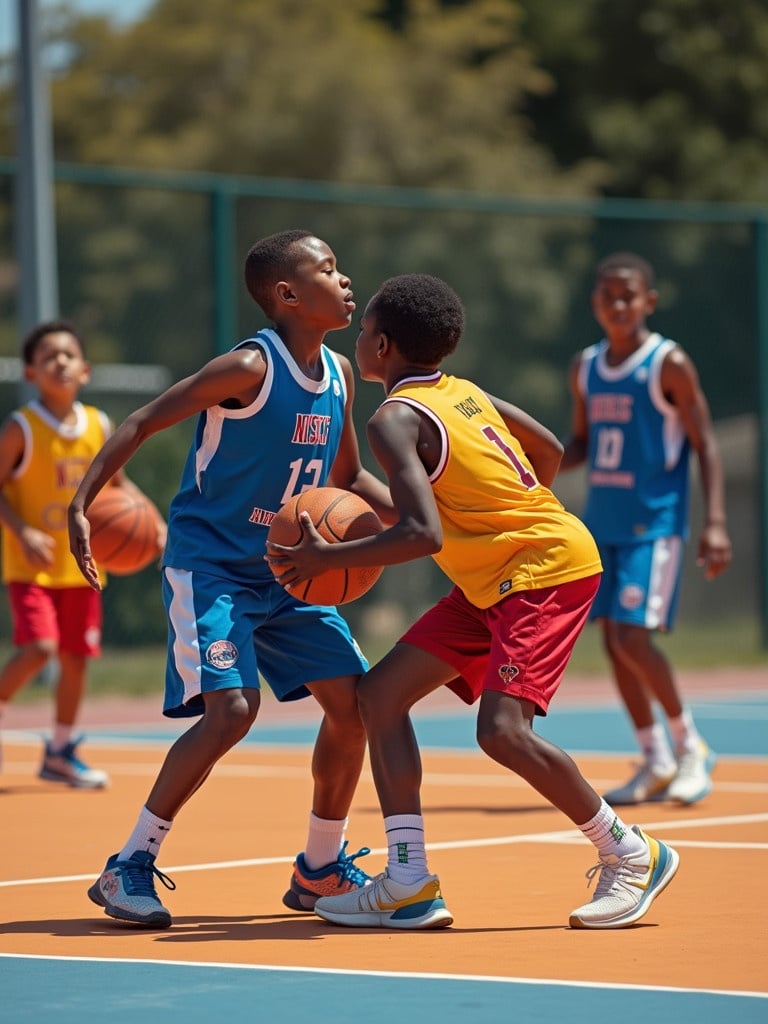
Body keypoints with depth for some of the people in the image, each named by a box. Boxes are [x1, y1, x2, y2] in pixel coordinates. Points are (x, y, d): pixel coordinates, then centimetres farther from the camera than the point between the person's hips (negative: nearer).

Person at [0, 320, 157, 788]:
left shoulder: (99, 425, 2)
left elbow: (116, 482, 15)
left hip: (81, 563, 5)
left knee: (77, 656, 8)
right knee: (39, 648, -21)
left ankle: (61, 752, 23)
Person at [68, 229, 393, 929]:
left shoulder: (338, 373, 4)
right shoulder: (249, 367, -18)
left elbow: (347, 476, 17)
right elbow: (141, 424, -16)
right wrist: (81, 506, -26)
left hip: (287, 570, 8)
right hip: (211, 566, -8)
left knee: (354, 702, 2)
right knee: (232, 709, -22)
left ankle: (321, 869, 20)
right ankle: (129, 867, -10)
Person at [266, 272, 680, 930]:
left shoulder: (396, 418, -17)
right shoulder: (465, 393, 9)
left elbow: (423, 534, -27)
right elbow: (550, 450, 20)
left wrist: (328, 559, -20)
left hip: (548, 568, -10)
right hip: (491, 583, 10)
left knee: (502, 729, -22)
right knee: (381, 693, 4)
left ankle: (632, 856, -3)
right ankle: (409, 884, 0)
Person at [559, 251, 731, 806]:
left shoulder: (669, 364, -7)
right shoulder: (586, 368, 10)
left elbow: (705, 444, -7)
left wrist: (715, 523, -15)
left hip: (654, 523, -6)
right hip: (602, 523, 6)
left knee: (633, 636, -14)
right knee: (615, 641, 5)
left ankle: (690, 745, 4)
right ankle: (656, 763, 15)